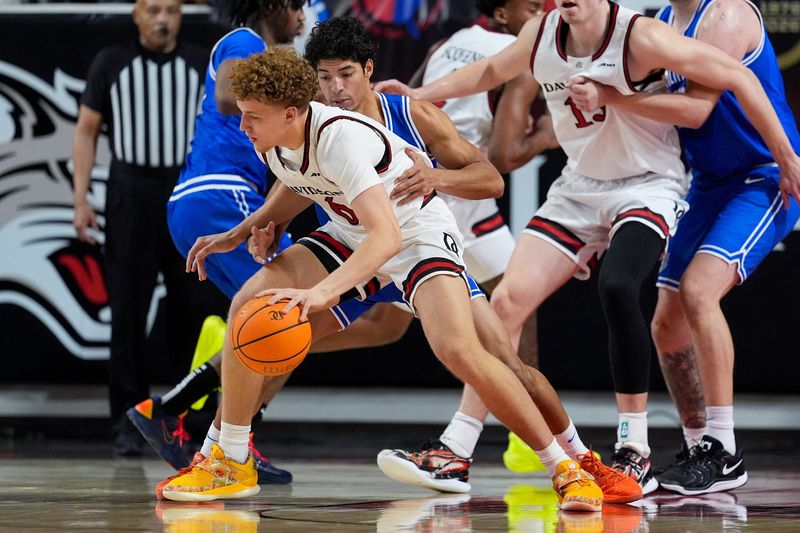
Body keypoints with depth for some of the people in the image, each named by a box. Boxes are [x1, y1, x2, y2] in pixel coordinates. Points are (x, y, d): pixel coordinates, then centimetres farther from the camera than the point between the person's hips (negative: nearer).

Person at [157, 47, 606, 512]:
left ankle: (565, 469, -14)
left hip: (416, 233, -7)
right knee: (250, 306, -12)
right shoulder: (271, 138, -11)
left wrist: (321, 292, -56)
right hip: (351, 234, 7)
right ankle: (231, 464, 1)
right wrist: (244, 232, 4)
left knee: (459, 351, -29)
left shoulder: (340, 138, -34)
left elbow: (387, 237, -44)